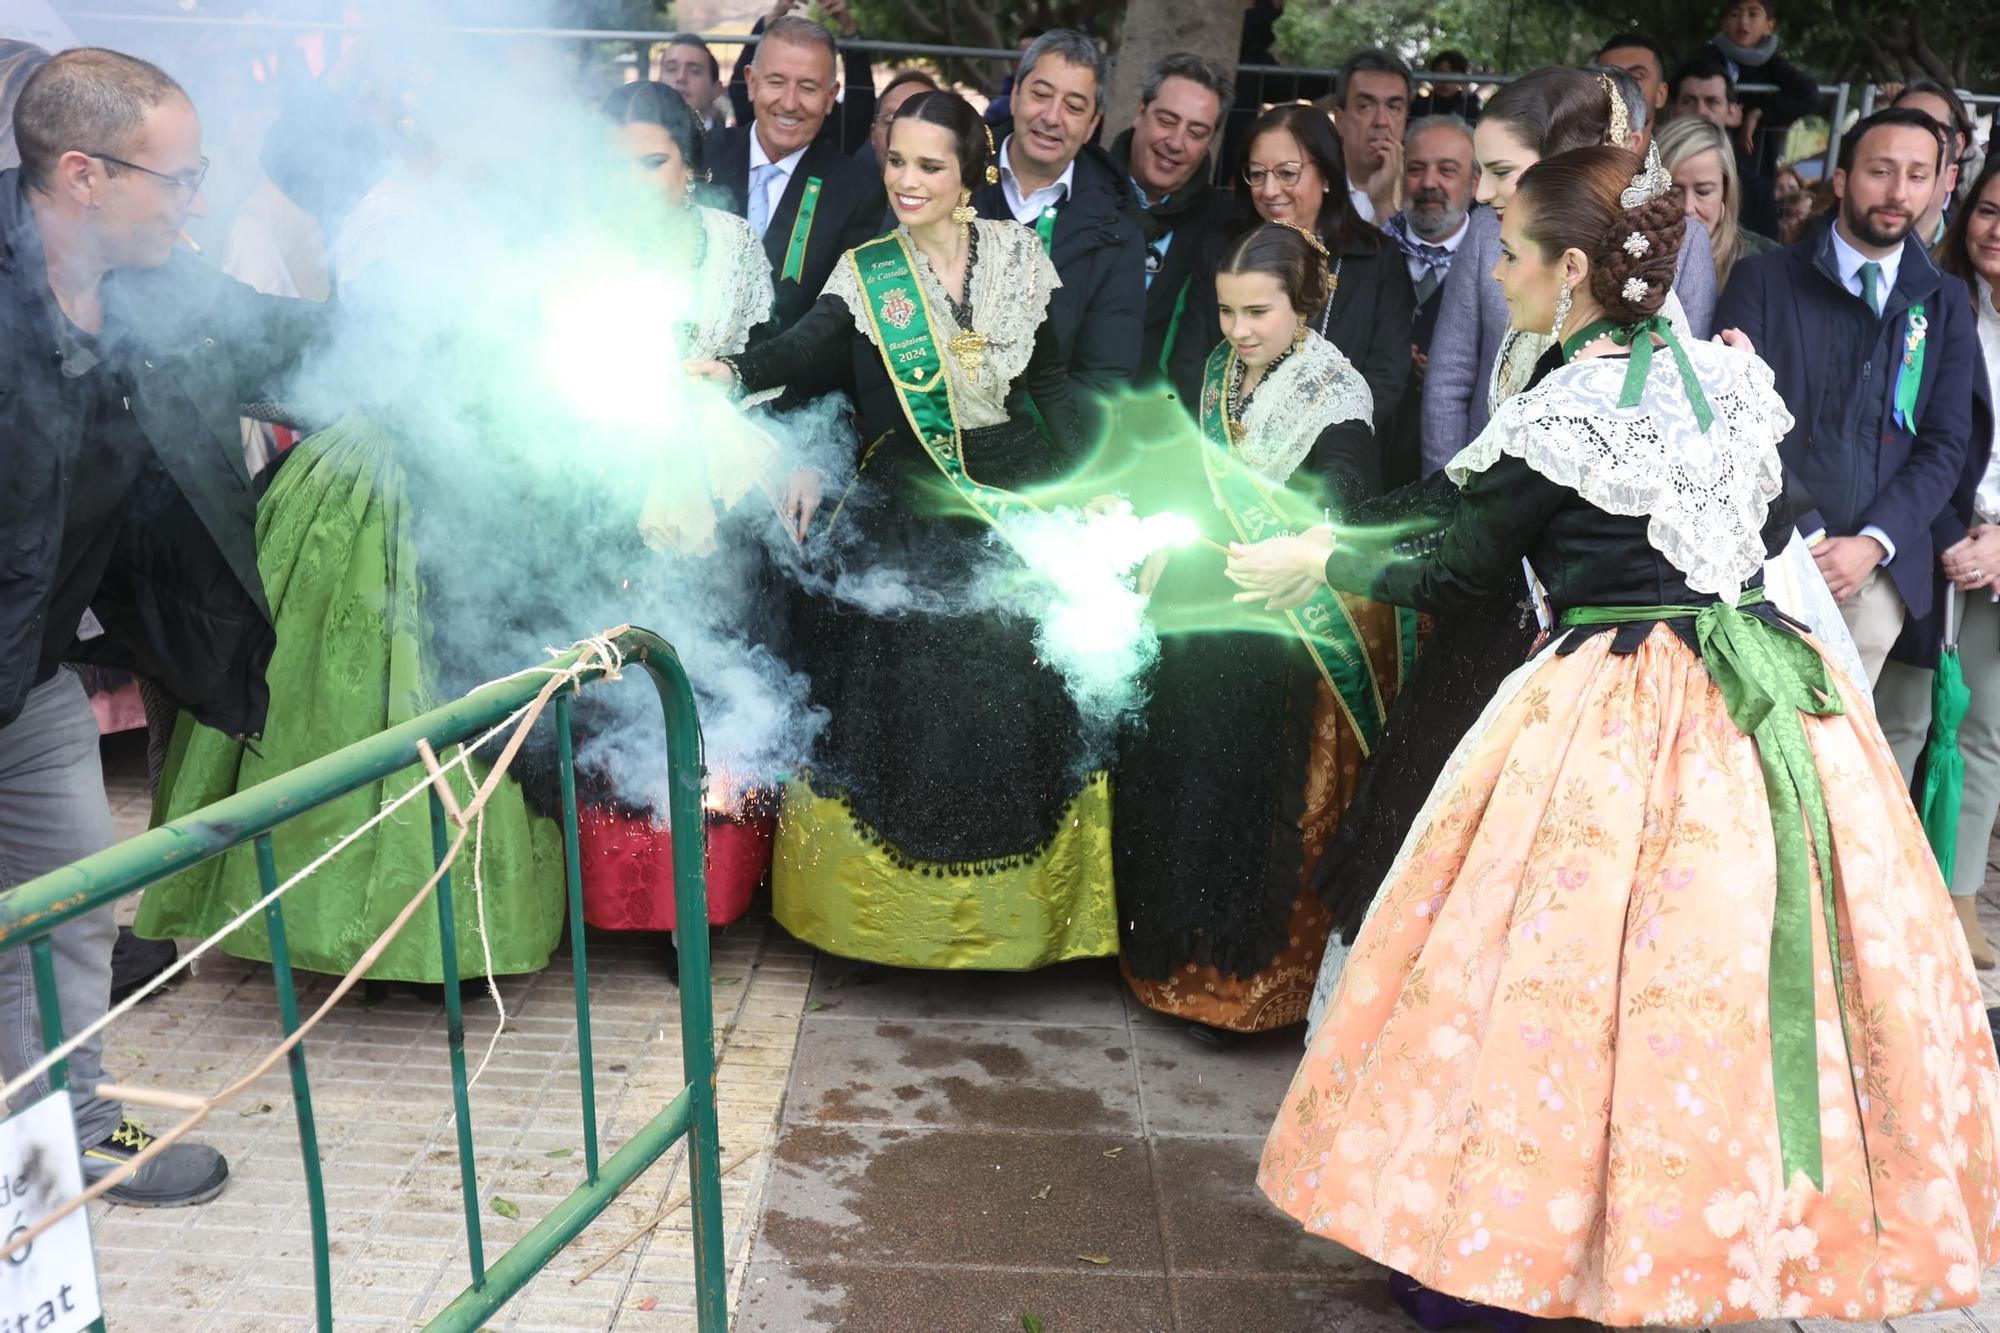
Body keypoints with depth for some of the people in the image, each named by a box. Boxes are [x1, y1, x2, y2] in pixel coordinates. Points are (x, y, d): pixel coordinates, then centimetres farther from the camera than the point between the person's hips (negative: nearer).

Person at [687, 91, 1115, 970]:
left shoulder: (1017, 255, 4)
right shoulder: (865, 273, 0)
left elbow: (1051, 383, 8)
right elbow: (809, 347, -18)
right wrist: (733, 372, -37)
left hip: (1019, 500, 1)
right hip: (904, 513, -1)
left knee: (1014, 694, 0)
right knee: (902, 696, -3)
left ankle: (1011, 911, 18)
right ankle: (900, 909, 16)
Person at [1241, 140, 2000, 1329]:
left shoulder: (1557, 420, -12)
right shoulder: (1731, 374, 7)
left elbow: (1455, 580, -2)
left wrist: (1327, 563, 12)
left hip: (1621, 722, -7)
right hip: (1775, 704, 7)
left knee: (1575, 986, 3)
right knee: (1755, 983, 14)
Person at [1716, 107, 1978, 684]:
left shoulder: (1946, 302, 12)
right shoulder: (1763, 280, 2)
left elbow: (1946, 442, 6)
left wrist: (1873, 543, -9)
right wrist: (1803, 542, -13)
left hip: (1880, 567, 3)